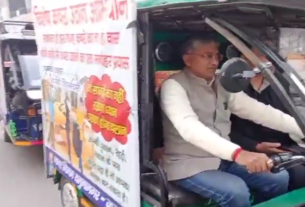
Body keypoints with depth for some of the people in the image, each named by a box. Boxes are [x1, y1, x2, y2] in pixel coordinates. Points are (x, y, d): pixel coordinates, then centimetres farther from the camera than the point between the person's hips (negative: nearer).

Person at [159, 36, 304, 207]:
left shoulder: (223, 86, 9)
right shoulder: (174, 86, -14)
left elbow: (259, 111, 3)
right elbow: (189, 128, -31)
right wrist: (238, 153, -44)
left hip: (223, 159, 7)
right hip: (189, 164, -6)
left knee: (279, 177, -5)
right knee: (236, 191, -29)